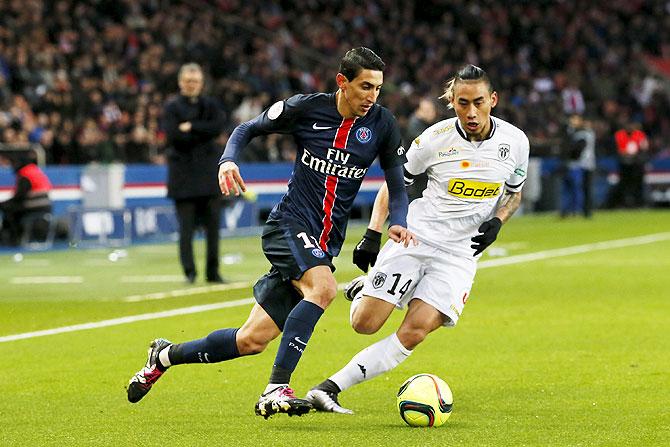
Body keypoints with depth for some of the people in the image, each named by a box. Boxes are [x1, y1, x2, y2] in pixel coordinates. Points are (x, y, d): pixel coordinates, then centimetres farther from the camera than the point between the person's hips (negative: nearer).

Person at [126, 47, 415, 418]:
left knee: (252, 340, 1)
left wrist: (397, 223, -13)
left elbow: (396, 185, 7)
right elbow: (248, 129, 7)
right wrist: (228, 160, -12)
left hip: (325, 244, 4)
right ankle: (276, 390, -31)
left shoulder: (381, 124, 0)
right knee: (323, 287, -35)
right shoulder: (307, 108, -7)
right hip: (289, 224, -4)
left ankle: (166, 356, 25)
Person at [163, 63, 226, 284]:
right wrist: (203, 133, -8)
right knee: (187, 226, -5)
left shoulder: (210, 104, 12)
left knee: (213, 224, 2)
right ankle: (189, 271, 0)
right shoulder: (172, 107, 4)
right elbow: (174, 136, -11)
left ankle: (213, 272, 8)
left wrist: (191, 127, -12)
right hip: (183, 172, -3)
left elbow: (219, 126, -7)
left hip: (208, 172, 3)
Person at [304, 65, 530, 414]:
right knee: (364, 324, -9)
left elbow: (514, 193, 16)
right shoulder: (436, 138, -9)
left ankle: (330, 388, -15)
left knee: (414, 333, -18)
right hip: (415, 238, -1)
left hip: (460, 255, 1)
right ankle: (364, 290, 28)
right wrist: (372, 235, -5)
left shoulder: (514, 141, -3)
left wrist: (497, 221, -5)